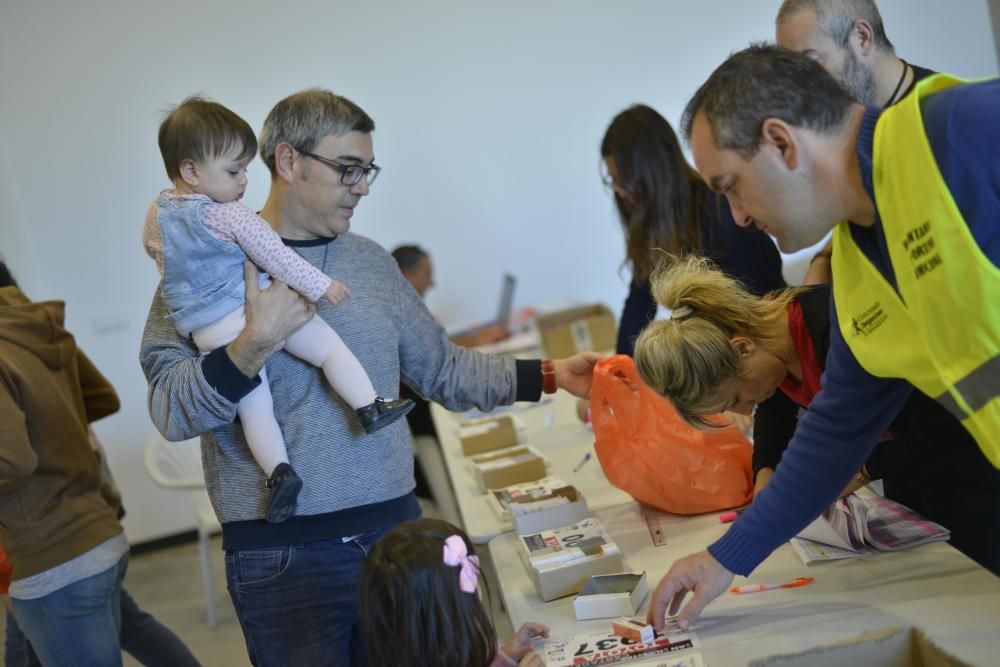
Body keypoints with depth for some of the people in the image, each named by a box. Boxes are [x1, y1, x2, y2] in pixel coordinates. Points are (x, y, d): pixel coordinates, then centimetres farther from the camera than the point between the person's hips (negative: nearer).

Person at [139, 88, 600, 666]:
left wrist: (550, 376, 4)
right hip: (284, 554, -4)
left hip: (394, 529, 5)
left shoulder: (372, 262, 9)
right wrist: (254, 346, -26)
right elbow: (172, 413, -12)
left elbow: (442, 368, 13)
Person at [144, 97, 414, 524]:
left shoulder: (157, 212, 13)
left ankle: (278, 472, -5)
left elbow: (152, 247, 33)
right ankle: (369, 408, -3)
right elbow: (272, 255, -14)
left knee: (254, 408, 6)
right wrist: (319, 286, -10)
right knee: (330, 346, 6)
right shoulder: (227, 215, -11)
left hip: (209, 334, 6)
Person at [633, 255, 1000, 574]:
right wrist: (766, 470, -4)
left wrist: (865, 469, -24)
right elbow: (777, 404, 12)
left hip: (966, 458, -8)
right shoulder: (767, 324, -12)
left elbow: (948, 434, -33)